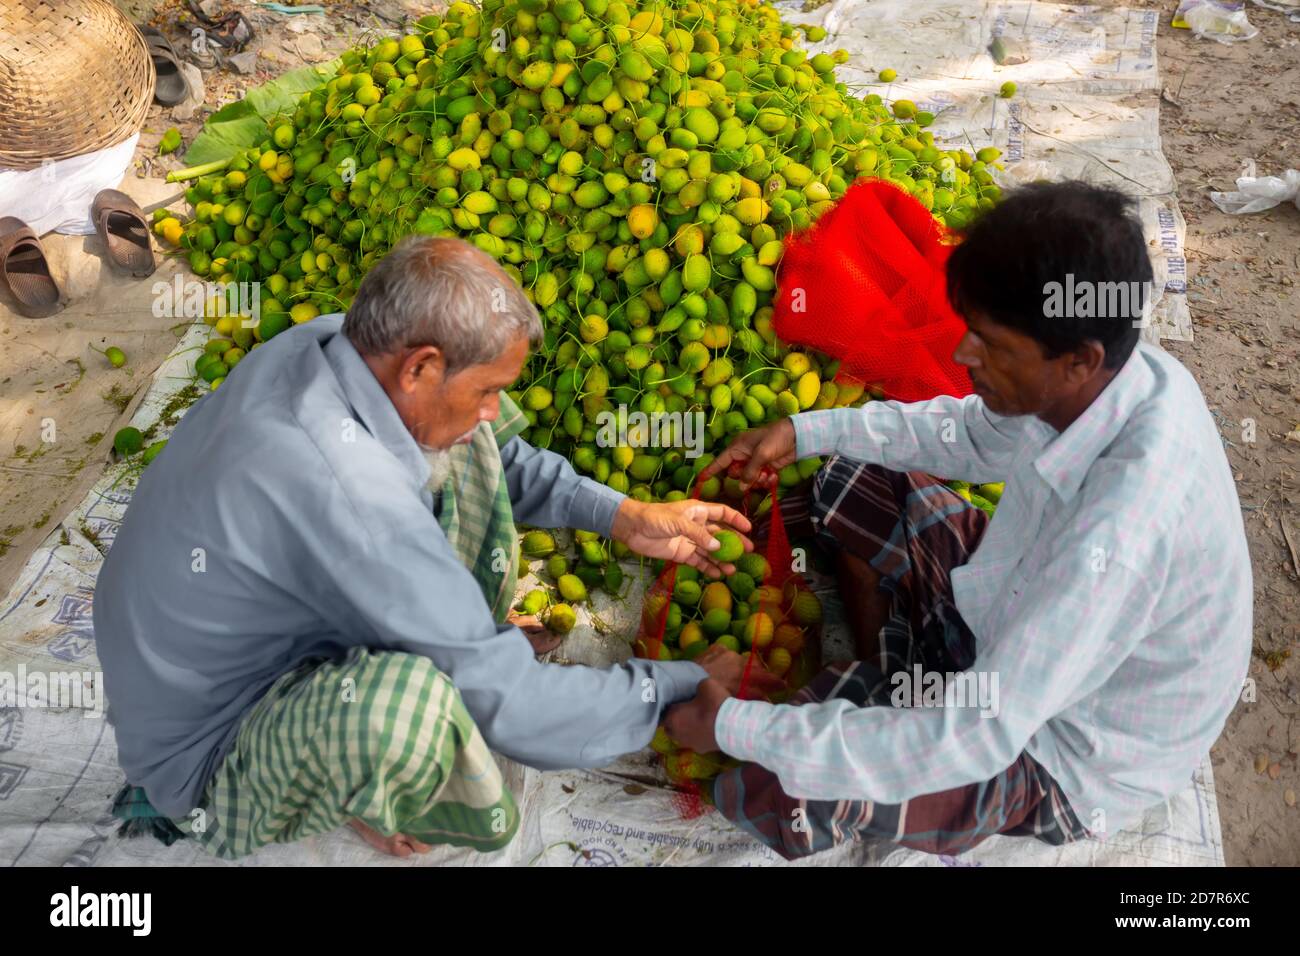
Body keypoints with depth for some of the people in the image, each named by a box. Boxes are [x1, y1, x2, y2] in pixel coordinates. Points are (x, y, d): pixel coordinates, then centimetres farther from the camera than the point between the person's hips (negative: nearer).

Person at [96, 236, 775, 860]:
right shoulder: (342, 494, -39)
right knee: (411, 701, -41)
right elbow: (508, 707, -31)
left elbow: (489, 449, 5)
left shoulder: (326, 343, -14)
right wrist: (687, 688, -19)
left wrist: (622, 516, -4)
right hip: (208, 753, -7)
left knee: (461, 441, -1)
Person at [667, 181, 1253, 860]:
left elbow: (976, 740, -37)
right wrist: (807, 432, -2)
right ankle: (884, 687, 21)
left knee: (760, 790, -26)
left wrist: (738, 728, -31)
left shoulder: (1120, 530, -42)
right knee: (848, 483, 9)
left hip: (1063, 757, -7)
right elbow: (976, 435, 6)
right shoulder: (1115, 372, -16)